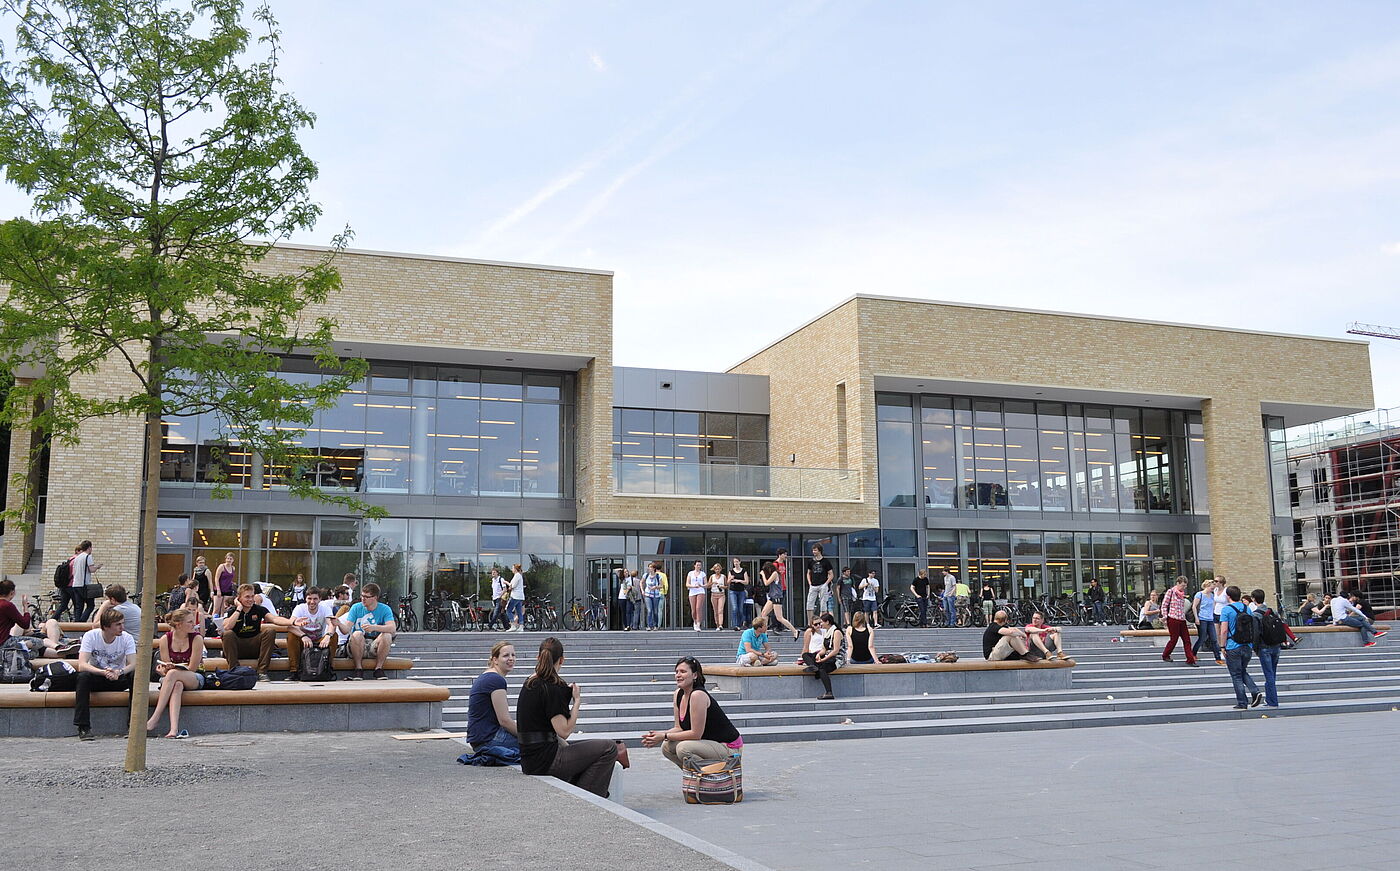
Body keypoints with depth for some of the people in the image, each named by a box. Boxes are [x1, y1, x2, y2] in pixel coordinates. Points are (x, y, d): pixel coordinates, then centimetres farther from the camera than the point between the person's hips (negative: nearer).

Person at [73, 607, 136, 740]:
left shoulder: (126, 638, -11)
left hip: (119, 679, 1)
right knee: (83, 677, -34)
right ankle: (83, 728, -31)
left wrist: (119, 672, -42)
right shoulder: (90, 636, -15)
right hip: (96, 679, -1)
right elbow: (81, 665, -26)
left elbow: (133, 664, -20)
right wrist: (104, 672, -43)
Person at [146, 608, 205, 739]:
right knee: (177, 685, -37)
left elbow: (192, 668, -9)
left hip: (195, 678, -1)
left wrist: (170, 669, -18)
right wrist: (164, 670, -24)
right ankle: (174, 729, -53)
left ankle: (154, 718, -37)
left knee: (172, 674, -34)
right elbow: (166, 667, 0)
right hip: (170, 680, 1)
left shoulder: (197, 638, -8)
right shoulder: (165, 639, -1)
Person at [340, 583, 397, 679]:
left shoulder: (384, 609, -3)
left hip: (375, 646, 0)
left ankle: (379, 668, -16)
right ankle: (358, 668, -19)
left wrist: (374, 627, -35)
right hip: (358, 645, 0)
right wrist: (339, 623, -32)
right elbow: (346, 629, -9)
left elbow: (393, 629, -20)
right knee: (357, 634, -30)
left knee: (387, 635, -28)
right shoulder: (356, 607, 0)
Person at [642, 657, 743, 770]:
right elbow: (679, 728, 6)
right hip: (710, 743, 9)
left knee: (683, 748, -28)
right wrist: (658, 735, -11)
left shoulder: (698, 695, -23)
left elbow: (696, 733, -23)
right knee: (667, 747, -1)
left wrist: (664, 736, -18)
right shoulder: (679, 694, 3)